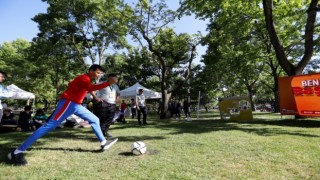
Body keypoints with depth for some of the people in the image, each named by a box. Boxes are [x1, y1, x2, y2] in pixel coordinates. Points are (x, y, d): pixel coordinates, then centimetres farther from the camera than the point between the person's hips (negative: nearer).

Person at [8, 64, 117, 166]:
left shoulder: (87, 79, 16)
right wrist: (107, 83, -42)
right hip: (67, 103, -10)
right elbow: (90, 88, -38)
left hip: (76, 105, 11)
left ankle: (103, 143, 17)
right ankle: (17, 152, -8)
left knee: (95, 120, 12)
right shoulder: (84, 78, -16)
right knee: (49, 126, -14)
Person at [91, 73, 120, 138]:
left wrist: (117, 98, 15)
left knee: (109, 119, 8)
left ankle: (105, 131, 22)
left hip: (112, 105, 7)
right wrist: (96, 98, -16)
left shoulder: (115, 86, 16)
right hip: (103, 104, -7)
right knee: (102, 118, -3)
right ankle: (101, 132, 8)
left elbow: (118, 93, 34)